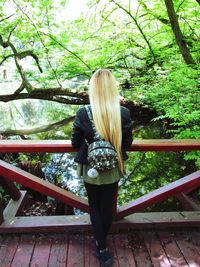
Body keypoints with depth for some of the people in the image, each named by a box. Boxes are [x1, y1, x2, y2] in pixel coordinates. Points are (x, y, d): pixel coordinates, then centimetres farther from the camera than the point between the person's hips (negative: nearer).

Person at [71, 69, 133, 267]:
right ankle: (101, 241, 46)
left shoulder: (83, 113, -20)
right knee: (107, 207, 21)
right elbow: (127, 143, -3)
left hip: (90, 170, -1)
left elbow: (75, 143, -7)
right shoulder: (124, 113, -17)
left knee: (94, 207, 22)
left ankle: (102, 249, 24)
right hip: (113, 170, 2)